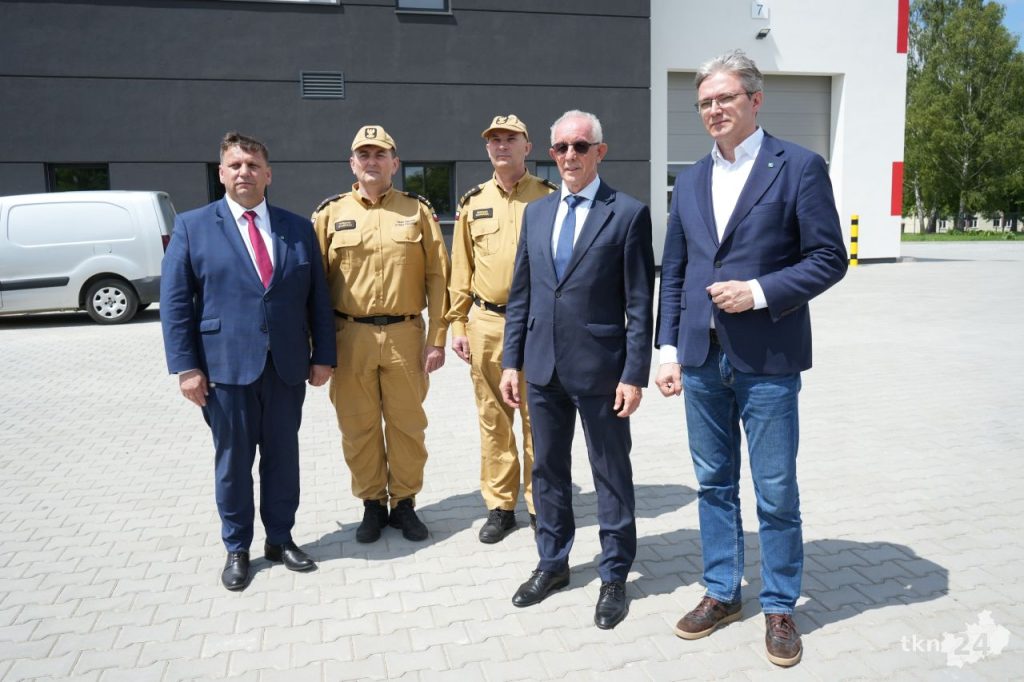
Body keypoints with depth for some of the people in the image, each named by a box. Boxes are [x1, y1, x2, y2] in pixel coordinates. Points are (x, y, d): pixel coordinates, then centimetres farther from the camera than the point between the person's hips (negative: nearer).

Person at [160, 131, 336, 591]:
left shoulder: (298, 228, 8)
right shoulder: (192, 226, 2)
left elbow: (317, 297, 7)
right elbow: (175, 301, -2)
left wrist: (323, 355, 1)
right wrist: (186, 366, -8)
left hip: (287, 365, 2)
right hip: (226, 365, -2)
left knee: (283, 457, 11)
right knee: (233, 461, 9)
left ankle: (280, 539, 29)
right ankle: (236, 548, 27)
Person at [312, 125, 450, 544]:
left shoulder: (417, 211, 4)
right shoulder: (330, 215, 5)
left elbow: (437, 277, 1)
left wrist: (436, 339, -4)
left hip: (405, 335, 0)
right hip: (349, 337, 1)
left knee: (407, 425, 8)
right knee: (358, 428, 9)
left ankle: (404, 504, 25)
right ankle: (372, 505, 26)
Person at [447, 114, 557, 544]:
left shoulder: (549, 197, 2)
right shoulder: (473, 203, 10)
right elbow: (461, 270, 11)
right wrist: (458, 324, 6)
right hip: (486, 323, 3)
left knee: (537, 416, 4)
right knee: (493, 417, 9)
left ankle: (539, 505, 19)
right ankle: (500, 506, 22)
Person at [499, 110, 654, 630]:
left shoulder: (628, 214, -6)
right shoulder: (536, 212, 10)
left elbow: (640, 304, -8)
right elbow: (520, 294, 11)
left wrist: (634, 375, -12)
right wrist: (511, 361, 7)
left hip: (600, 370, -5)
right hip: (543, 368, 5)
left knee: (611, 475, 8)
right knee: (548, 470, 16)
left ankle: (614, 576, 25)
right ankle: (552, 564, 34)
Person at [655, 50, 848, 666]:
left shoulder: (800, 167, -3)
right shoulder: (691, 180, 11)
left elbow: (829, 259, -6)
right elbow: (674, 273, 12)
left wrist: (759, 291, -17)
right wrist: (669, 348, 6)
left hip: (768, 360, -4)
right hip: (702, 359, 5)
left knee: (776, 493, 6)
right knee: (715, 484, 14)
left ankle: (780, 607, 25)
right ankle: (723, 593, 31)